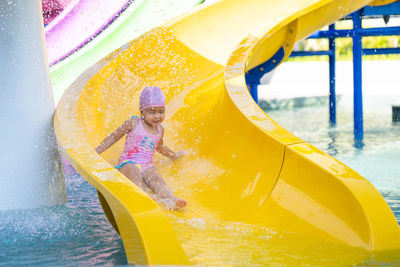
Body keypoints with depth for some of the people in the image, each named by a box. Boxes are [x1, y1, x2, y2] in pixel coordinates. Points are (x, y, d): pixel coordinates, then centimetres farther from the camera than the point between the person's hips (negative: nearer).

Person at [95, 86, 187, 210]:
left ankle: (171, 200, -54)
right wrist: (94, 153, 2)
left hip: (147, 166, 4)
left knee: (157, 179, -28)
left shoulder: (160, 130, 16)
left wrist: (174, 155, 51)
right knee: (136, 177, -37)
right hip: (128, 163, -3)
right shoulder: (134, 123, 0)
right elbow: (113, 137, 6)